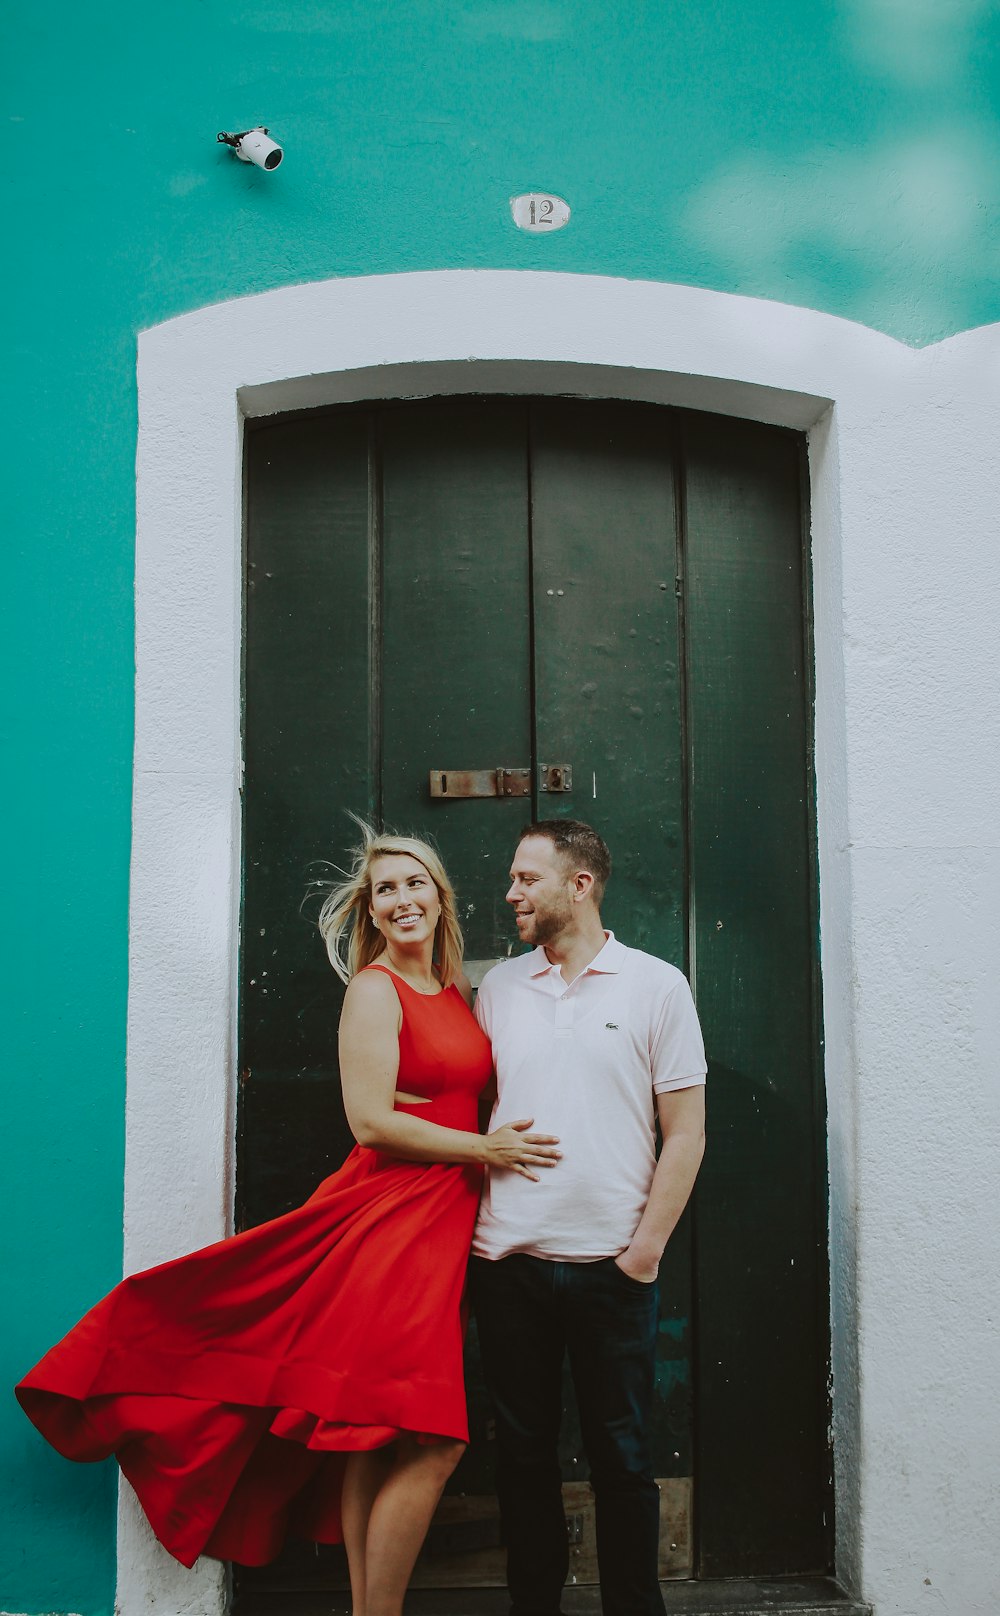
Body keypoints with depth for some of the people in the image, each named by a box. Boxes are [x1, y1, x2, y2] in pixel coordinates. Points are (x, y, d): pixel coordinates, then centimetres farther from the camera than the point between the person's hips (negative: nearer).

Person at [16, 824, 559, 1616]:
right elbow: (372, 1121, -15)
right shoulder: (374, 989, -7)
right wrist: (485, 1150, -12)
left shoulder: (456, 993, 16)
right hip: (390, 1216, -7)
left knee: (380, 1441, 11)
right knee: (430, 1442, -9)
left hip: (446, 1218, 7)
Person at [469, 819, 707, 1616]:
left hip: (611, 1266, -3)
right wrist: (468, 1226, 3)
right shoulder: (498, 986, 9)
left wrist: (646, 1248, -7)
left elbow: (685, 1133, -1)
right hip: (507, 1261, 3)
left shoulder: (656, 985, 0)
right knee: (523, 1451, 11)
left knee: (622, 1455, 7)